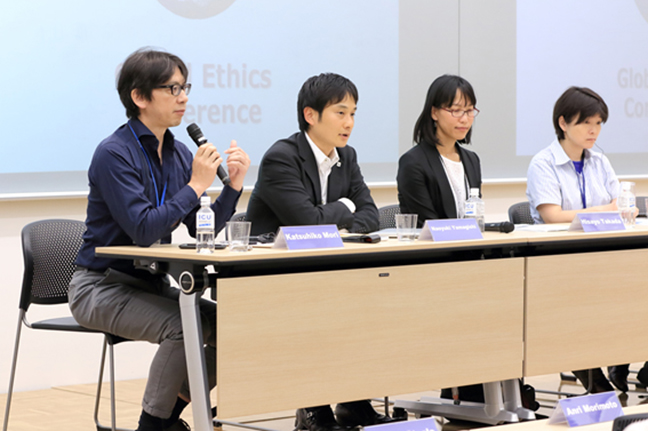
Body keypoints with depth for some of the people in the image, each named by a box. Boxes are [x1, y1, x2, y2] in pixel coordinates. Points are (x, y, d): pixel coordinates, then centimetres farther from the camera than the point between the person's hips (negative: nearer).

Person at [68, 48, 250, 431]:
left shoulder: (179, 154, 6)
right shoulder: (114, 154, -16)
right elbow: (143, 230, -26)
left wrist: (233, 185, -10)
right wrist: (196, 185, -22)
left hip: (150, 283, 7)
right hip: (102, 286, -7)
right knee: (184, 325, -30)